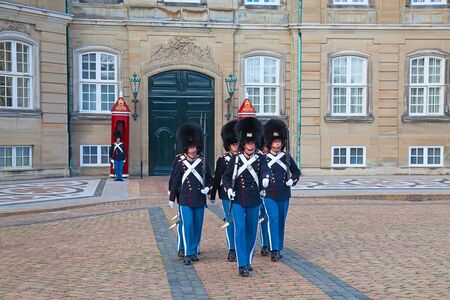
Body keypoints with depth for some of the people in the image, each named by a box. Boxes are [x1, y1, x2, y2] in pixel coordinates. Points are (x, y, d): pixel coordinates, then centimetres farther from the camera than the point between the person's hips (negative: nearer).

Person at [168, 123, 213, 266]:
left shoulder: (203, 162, 3)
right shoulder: (181, 163, -2)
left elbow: (209, 178, 11)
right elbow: (175, 181, 4)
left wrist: (207, 187, -8)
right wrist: (171, 198, 9)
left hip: (200, 200, 2)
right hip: (185, 200, -2)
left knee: (198, 226, 8)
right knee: (187, 225, -6)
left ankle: (194, 251, 20)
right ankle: (187, 254, 1)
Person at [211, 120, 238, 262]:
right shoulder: (222, 160, 1)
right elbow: (216, 179, 3)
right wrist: (212, 195, 2)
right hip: (227, 195, -1)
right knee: (230, 221, 4)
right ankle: (232, 250, 12)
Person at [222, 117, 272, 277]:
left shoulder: (260, 159, 0)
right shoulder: (235, 159, 1)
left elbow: (265, 171, -20)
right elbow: (226, 176, 8)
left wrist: (266, 178, -43)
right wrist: (228, 188, -11)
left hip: (253, 201, 1)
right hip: (238, 201, -1)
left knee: (251, 232, 10)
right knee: (240, 230, -9)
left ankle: (248, 260, 26)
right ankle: (242, 265, -5)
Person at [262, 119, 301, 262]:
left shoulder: (287, 157, 7)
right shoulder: (264, 158, 0)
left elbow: (296, 171, 16)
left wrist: (292, 180, -1)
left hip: (283, 195, 3)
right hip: (269, 195, -3)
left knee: (281, 222, 9)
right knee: (273, 220, -14)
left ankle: (279, 249, 21)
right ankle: (274, 250, -12)